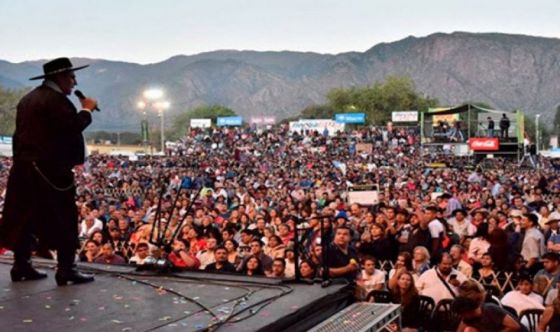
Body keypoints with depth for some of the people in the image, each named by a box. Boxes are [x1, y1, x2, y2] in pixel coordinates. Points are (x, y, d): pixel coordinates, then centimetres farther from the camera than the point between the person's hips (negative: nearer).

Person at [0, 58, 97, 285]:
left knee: (25, 217, 12)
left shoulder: (28, 99, 18)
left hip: (24, 166, 9)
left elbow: (20, 132, 19)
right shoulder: (56, 99, -11)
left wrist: (20, 159, 21)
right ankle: (66, 270, -3)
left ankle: (21, 266, 17)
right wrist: (87, 110, -5)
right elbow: (74, 125, -22)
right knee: (63, 219, -4)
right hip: (50, 169, -9)